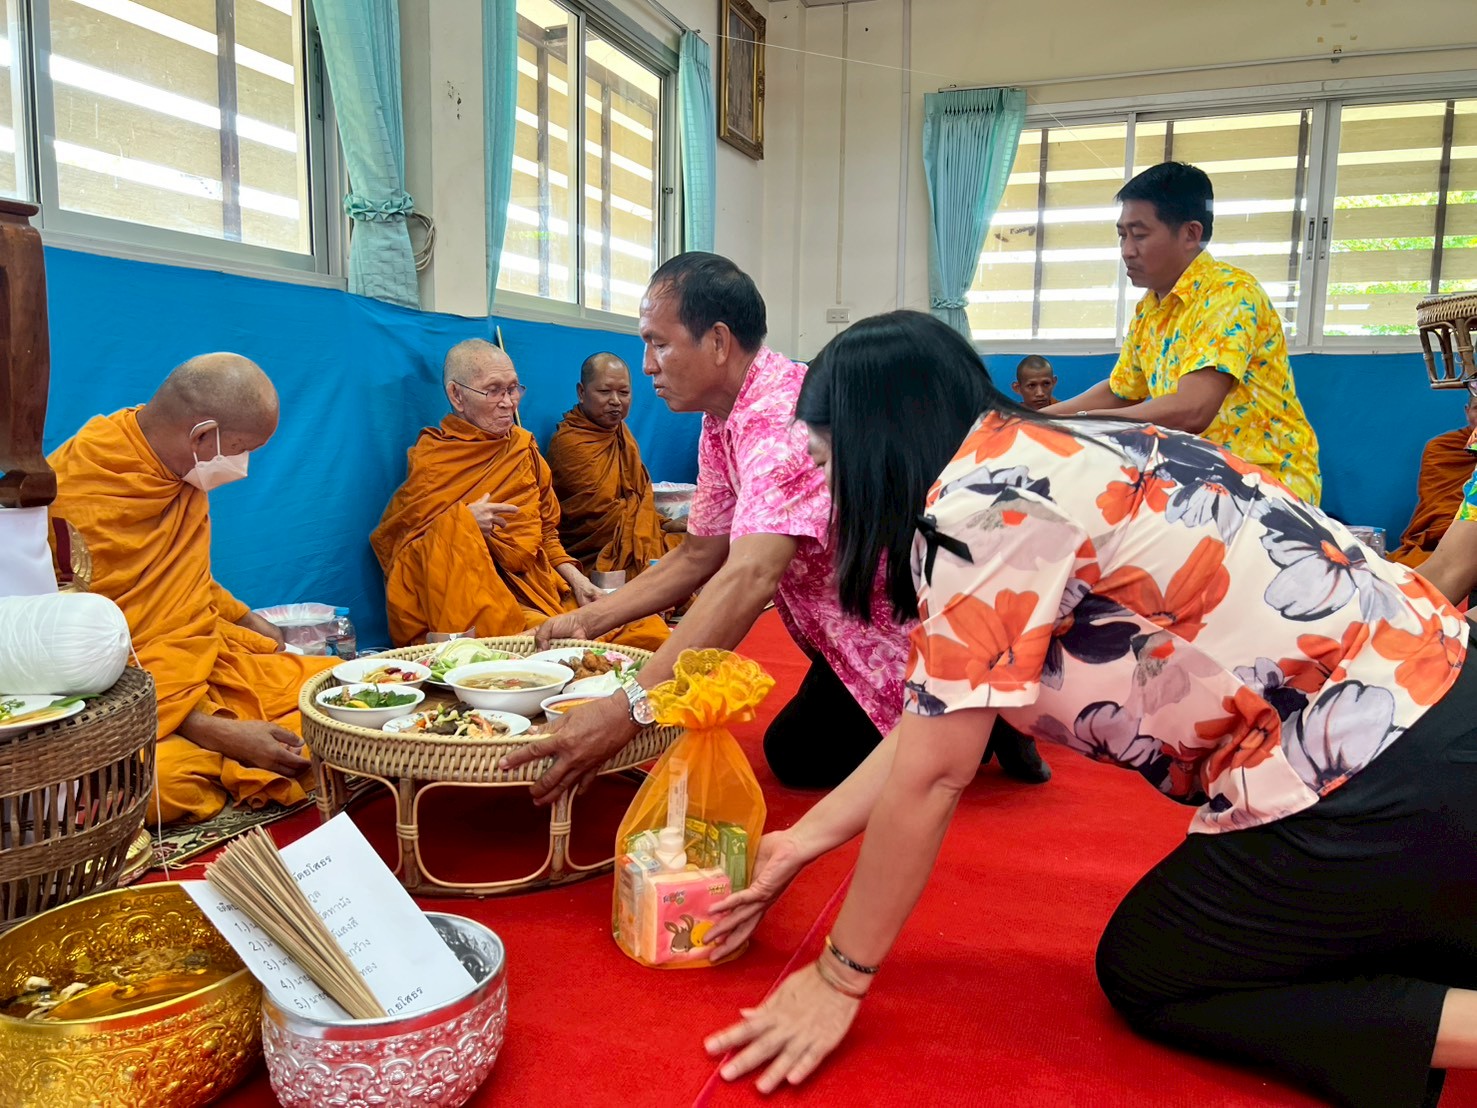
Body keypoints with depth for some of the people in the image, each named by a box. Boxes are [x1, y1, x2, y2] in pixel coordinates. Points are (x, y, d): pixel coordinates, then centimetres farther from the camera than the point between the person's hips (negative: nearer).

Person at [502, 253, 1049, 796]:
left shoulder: (783, 414, -31)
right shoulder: (722, 424, 1)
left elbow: (750, 578, -43)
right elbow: (699, 555, 6)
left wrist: (628, 709, -50)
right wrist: (588, 621, -4)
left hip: (908, 639, -10)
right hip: (857, 634, 10)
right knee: (794, 747, 24)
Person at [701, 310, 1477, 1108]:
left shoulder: (983, 500, -19)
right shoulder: (1034, 465, 8)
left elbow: (933, 772, -16)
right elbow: (933, 721, 9)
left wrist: (838, 977, -4)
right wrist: (802, 840, 13)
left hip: (1379, 778, -9)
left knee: (1147, 977, 9)